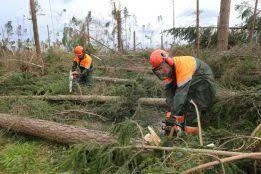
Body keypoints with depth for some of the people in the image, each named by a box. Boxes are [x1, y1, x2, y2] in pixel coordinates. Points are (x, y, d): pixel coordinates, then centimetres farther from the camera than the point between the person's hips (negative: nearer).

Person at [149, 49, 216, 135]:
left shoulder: (182, 65, -37)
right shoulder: (168, 68, -13)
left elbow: (181, 92, -41)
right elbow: (169, 92, -16)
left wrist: (174, 115, -40)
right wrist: (170, 113, -23)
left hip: (204, 82, -7)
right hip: (188, 84, 8)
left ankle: (192, 133, -8)